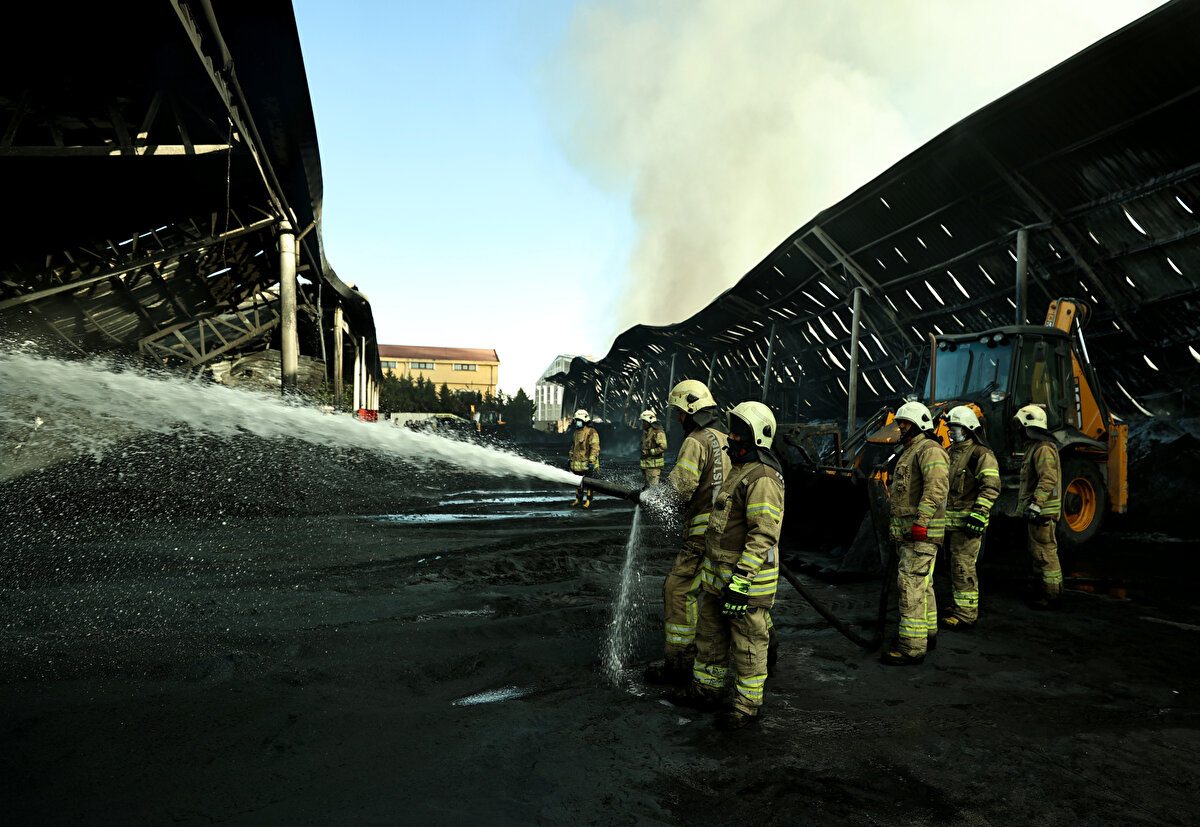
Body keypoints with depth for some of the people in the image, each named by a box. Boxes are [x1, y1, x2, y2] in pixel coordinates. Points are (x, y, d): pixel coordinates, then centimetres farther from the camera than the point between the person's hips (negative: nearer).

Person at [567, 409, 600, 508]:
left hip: (586, 464, -8)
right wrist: (570, 458, 24)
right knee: (578, 482, 13)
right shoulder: (576, 432, 15)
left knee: (586, 482, -5)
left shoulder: (591, 432, -11)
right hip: (577, 464, 8)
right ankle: (578, 499, 23)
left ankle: (588, 501, 1)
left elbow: (595, 448, -15)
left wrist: (591, 462, -19)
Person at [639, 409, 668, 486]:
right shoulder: (645, 432, 16)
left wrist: (649, 452, -19)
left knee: (653, 485, -11)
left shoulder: (658, 432, -13)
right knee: (648, 485, 13)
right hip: (646, 464, 9)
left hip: (654, 464, -9)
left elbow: (663, 447, -21)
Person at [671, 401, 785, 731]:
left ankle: (748, 703, 17)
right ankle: (707, 689, 33)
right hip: (722, 573, 10)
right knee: (710, 633, 19)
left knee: (748, 643, 4)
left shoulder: (763, 479, -20)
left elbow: (764, 535, -26)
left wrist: (740, 580, -28)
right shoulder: (739, 469, 13)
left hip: (746, 578, -10)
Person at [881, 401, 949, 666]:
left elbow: (937, 487, -23)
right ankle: (927, 633, 30)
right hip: (907, 531, 11)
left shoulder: (930, 450, -12)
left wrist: (920, 522, -27)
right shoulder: (909, 453, 21)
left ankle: (912, 647, -10)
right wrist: (897, 528, 24)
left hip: (923, 531, -11)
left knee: (912, 585, -12)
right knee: (921, 584, 18)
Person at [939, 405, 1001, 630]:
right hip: (950, 521, 9)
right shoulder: (952, 453, 18)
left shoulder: (981, 454, -10)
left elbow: (991, 487, -17)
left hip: (968, 522, -9)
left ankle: (966, 615, -3)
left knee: (963, 568, -8)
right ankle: (957, 609, 24)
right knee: (956, 567, 14)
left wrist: (978, 515, -24)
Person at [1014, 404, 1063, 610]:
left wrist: (1035, 505, -30)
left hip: (1043, 511, -11)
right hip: (1037, 510, 11)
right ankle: (1048, 589, 25)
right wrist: (1030, 505, 28)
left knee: (1045, 552, -7)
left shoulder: (1044, 449, -17)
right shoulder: (1034, 447, 18)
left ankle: (1053, 596, -2)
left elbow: (1048, 479, -27)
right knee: (1037, 551, 17)